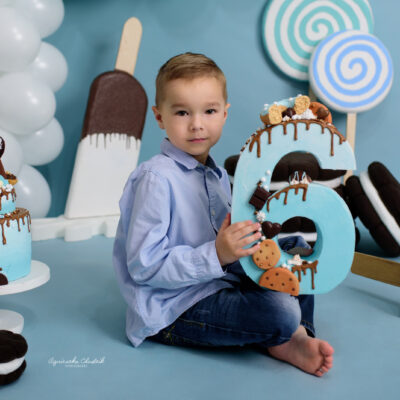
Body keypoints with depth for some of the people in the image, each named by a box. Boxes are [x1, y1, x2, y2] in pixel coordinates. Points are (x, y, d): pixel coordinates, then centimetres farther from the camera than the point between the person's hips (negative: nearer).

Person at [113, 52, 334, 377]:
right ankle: (287, 335, 7)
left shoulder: (217, 174, 10)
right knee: (281, 311, -26)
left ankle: (291, 341, -2)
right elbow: (144, 265, -23)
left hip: (217, 285, 10)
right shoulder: (155, 179, -19)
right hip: (174, 310, -10)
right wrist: (216, 255, -30)